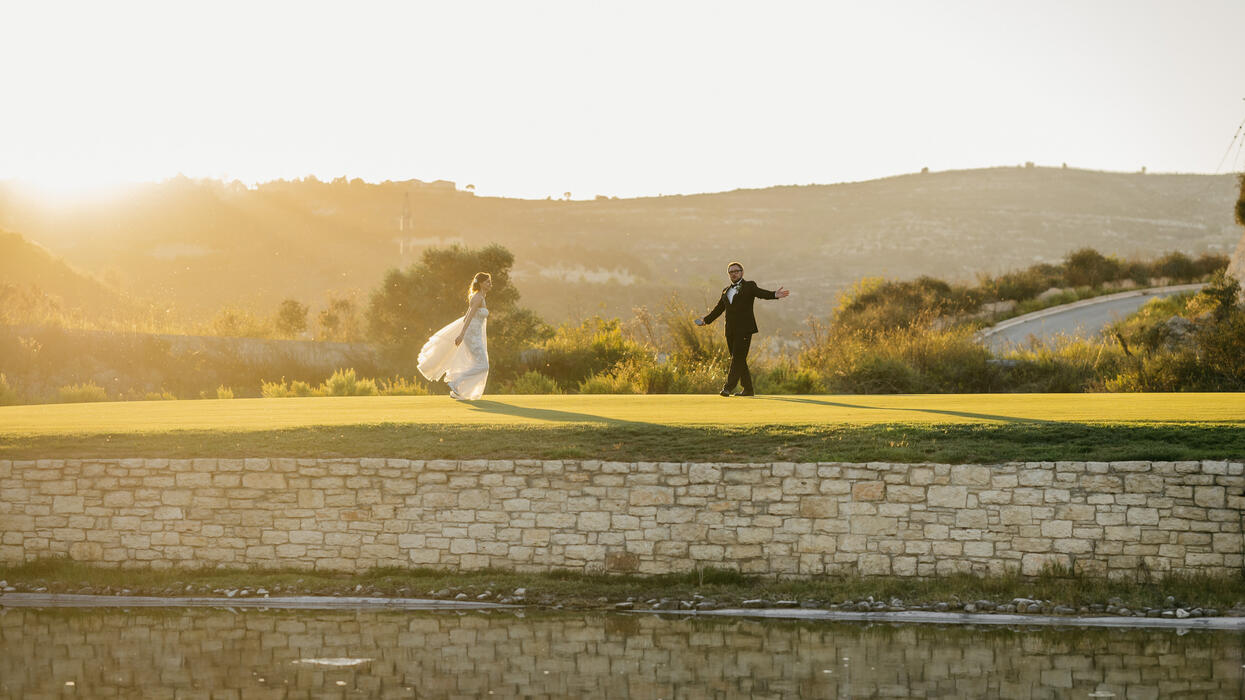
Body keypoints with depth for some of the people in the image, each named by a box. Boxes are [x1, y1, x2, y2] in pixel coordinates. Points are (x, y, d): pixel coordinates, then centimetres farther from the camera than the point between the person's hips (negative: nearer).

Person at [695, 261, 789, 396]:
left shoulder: (749, 286, 4)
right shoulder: (726, 291, 21)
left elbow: (761, 293, -13)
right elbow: (718, 309, 28)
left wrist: (774, 295, -31)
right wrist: (706, 320, 25)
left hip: (744, 329, -6)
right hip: (731, 330, 6)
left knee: (738, 358, -12)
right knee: (738, 360, 7)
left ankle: (728, 387, -18)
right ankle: (747, 389, 12)